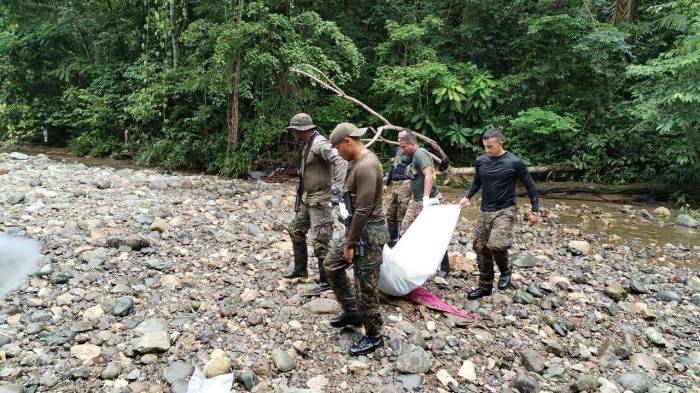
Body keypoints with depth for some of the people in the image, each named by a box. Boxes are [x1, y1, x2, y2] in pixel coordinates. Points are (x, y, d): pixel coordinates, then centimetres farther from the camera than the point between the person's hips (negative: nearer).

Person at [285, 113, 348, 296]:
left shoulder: (320, 144, -19)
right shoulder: (308, 145, 11)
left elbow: (341, 162, -32)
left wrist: (336, 190, -37)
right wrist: (300, 199, 24)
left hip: (320, 200, -10)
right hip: (307, 199, 10)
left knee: (320, 241, -6)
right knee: (296, 231, 21)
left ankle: (326, 282, 6)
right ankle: (300, 268, 37)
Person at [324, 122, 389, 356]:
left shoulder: (366, 166, -23)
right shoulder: (359, 161, 9)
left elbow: (363, 210, -25)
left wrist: (350, 243, -17)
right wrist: (349, 239, 17)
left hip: (369, 233, -10)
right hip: (357, 228, 11)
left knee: (365, 287, 1)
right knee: (331, 265, 19)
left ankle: (373, 337, 20)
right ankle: (352, 312, 33)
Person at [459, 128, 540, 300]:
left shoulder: (514, 162, -11)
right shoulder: (480, 161, 1)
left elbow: (530, 186, -1)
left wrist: (535, 210, 0)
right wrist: (467, 197, 0)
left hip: (505, 211, -5)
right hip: (485, 211, 5)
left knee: (495, 245, -24)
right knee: (481, 248, 7)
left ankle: (506, 271, 7)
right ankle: (485, 285, 23)